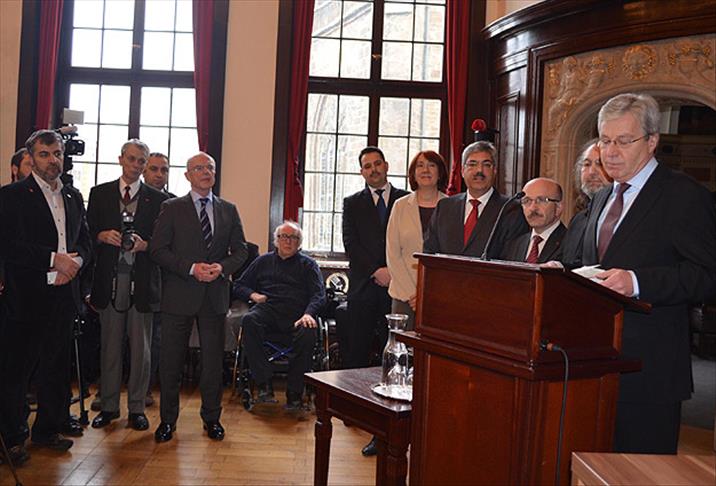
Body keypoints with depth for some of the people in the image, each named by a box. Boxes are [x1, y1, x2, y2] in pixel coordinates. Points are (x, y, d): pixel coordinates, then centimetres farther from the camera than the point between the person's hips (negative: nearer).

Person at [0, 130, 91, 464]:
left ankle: (47, 430, 28)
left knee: (57, 369, 14)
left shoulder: (73, 197, 14)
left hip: (63, 296, 6)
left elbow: (85, 241, 17)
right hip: (27, 298, -6)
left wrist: (75, 262, -4)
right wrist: (54, 259, -16)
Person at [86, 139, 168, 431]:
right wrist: (104, 236, -12)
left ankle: (137, 408, 14)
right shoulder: (99, 193, 10)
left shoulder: (157, 199, 6)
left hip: (142, 280, -1)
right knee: (110, 345, 8)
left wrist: (144, 244, -14)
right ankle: (109, 405, 19)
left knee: (141, 348, 4)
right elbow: (88, 232, 9)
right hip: (109, 279, 1)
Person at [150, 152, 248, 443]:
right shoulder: (172, 208, 3)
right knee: (171, 360, 5)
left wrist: (222, 267, -11)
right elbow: (158, 249, -4)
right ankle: (168, 419, 19)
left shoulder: (229, 210, 11)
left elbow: (240, 250, 10)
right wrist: (191, 268, -16)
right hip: (179, 295, -2)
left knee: (213, 360, 9)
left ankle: (211, 418, 23)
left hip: (215, 296, 2)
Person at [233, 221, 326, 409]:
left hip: (296, 313, -1)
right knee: (249, 321, -33)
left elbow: (319, 295, 6)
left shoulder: (308, 264, 20)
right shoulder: (264, 261, 27)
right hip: (268, 308, 1)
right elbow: (239, 286, 26)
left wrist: (308, 314, -15)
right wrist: (252, 294, 3)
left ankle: (294, 393, -23)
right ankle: (264, 384, -31)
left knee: (307, 333, -35)